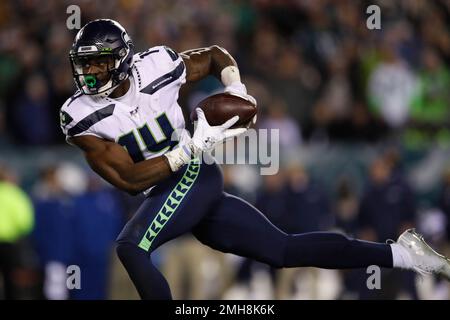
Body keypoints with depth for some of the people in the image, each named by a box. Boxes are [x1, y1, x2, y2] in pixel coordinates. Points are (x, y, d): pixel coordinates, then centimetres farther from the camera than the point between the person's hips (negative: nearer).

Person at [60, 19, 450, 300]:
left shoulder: (156, 66, -9)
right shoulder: (81, 117, -7)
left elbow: (215, 55, 13)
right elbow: (131, 179, -13)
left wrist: (236, 90, -6)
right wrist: (193, 147, -21)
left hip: (194, 176, -4)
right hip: (162, 190, 4)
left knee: (131, 247, -28)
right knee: (285, 249, 6)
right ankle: (399, 253, 15)